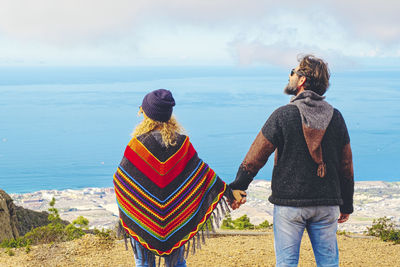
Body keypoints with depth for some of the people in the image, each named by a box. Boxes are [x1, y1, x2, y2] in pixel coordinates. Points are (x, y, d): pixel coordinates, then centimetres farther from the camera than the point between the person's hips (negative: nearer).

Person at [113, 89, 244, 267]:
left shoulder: (138, 145, -16)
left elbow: (120, 179, -9)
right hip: (176, 217, 3)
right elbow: (202, 173, -3)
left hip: (143, 218, -3)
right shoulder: (181, 143, -7)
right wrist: (229, 192, 4)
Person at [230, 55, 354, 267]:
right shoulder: (335, 117, 4)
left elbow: (255, 157, -5)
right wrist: (347, 206, 18)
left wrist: (237, 187, 7)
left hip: (289, 202, -3)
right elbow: (346, 166, 9)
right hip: (327, 204, 4)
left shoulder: (283, 115, -8)